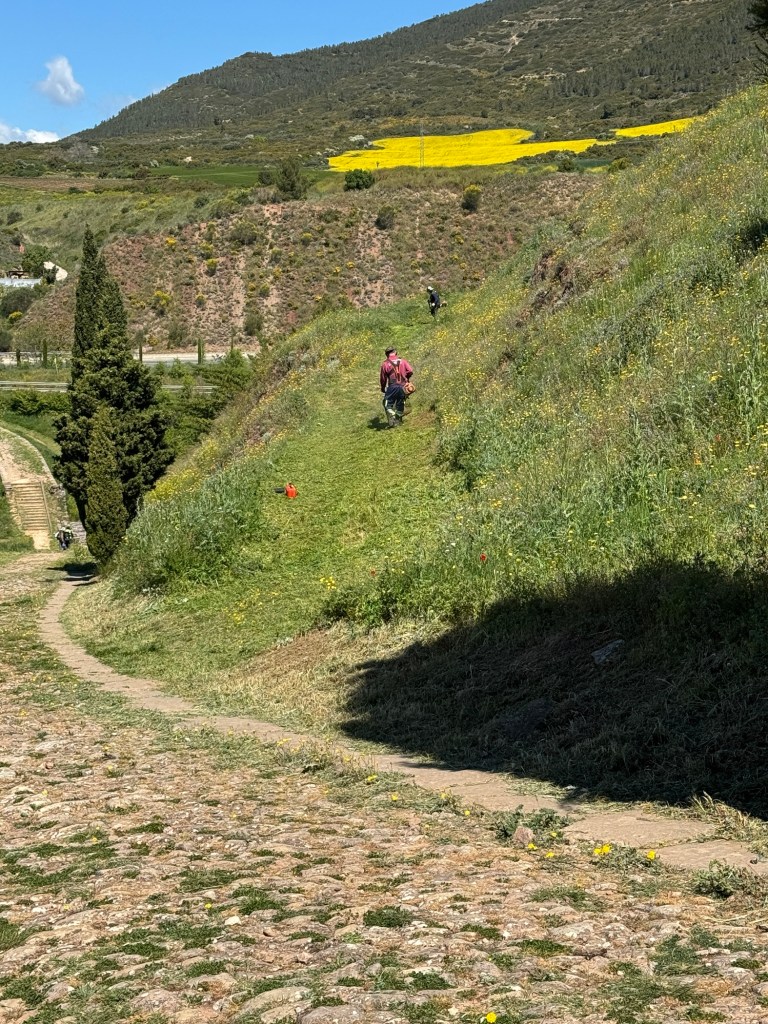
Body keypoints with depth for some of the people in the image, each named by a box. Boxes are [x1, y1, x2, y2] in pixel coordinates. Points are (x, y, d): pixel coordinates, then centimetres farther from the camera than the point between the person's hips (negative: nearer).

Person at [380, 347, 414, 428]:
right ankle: (398, 421, 22)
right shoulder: (403, 361, 4)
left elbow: (383, 378, 5)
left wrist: (383, 388, 21)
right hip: (403, 387, 3)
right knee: (400, 404, 16)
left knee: (388, 404, 6)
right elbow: (410, 371, -5)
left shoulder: (385, 364, -1)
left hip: (392, 387, -3)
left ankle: (391, 418, -15)